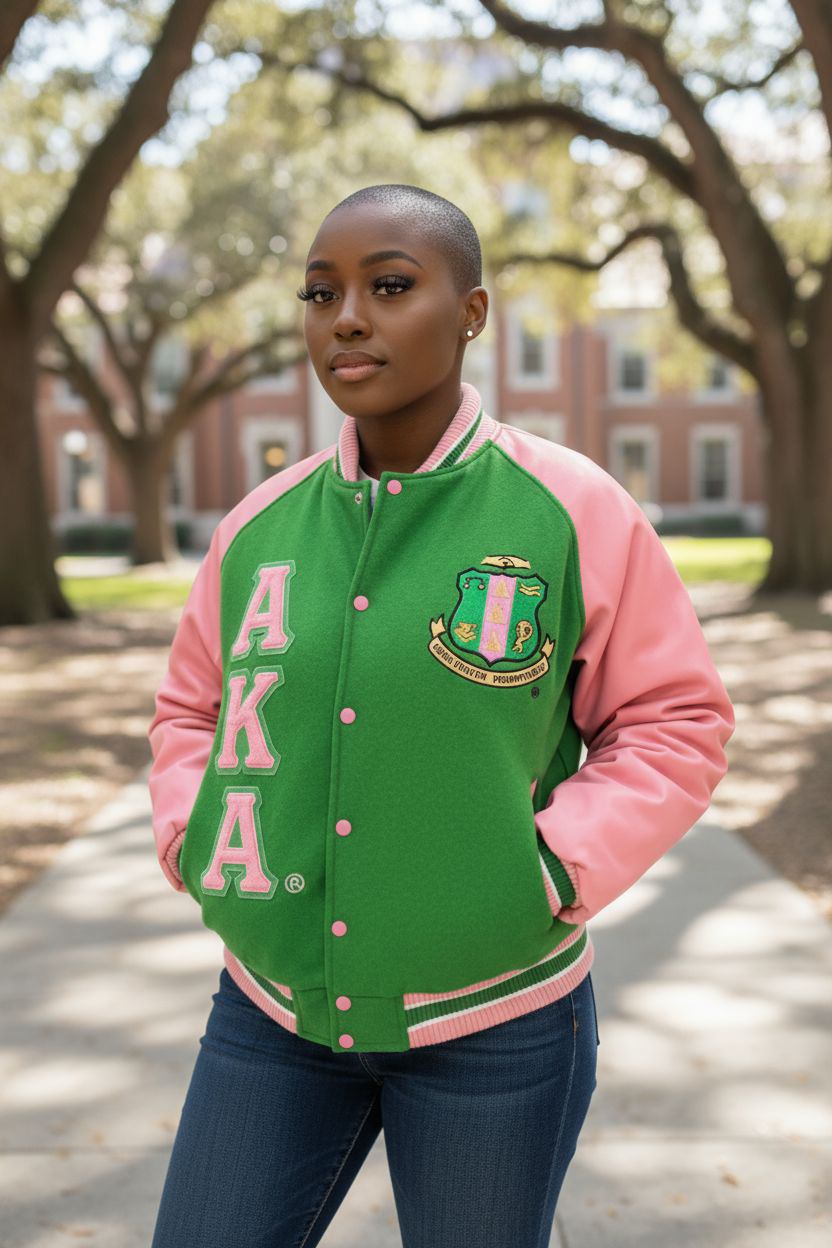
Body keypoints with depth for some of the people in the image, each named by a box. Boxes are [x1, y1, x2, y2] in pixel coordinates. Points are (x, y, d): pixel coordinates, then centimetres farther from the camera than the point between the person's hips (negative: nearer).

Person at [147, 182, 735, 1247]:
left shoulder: (575, 511, -11)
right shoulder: (260, 527, -1)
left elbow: (677, 722, -4)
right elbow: (195, 708, 13)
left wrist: (550, 874, -15)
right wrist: (195, 847, -2)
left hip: (492, 1017, -3)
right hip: (276, 1003, 3)